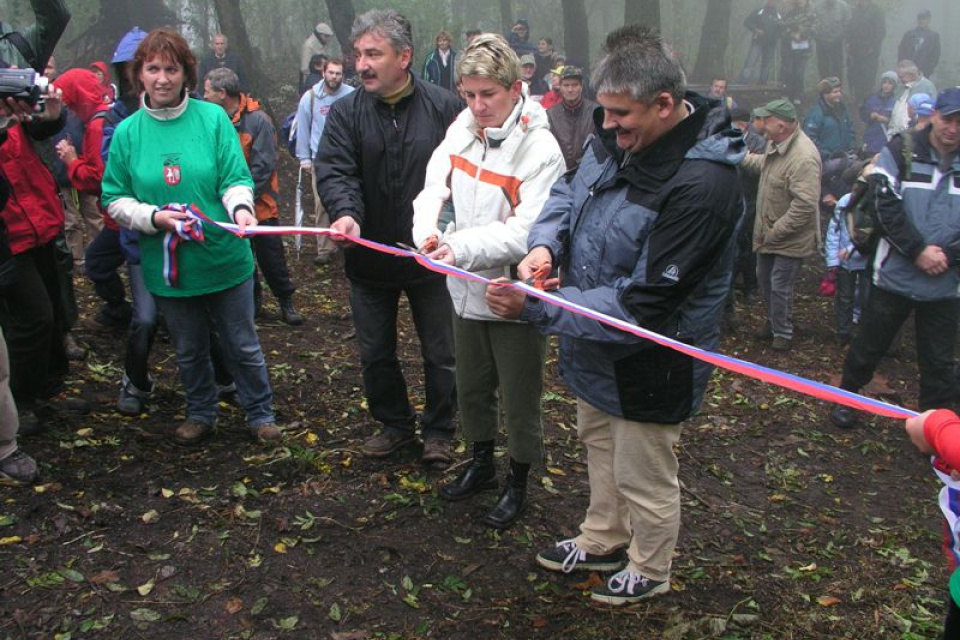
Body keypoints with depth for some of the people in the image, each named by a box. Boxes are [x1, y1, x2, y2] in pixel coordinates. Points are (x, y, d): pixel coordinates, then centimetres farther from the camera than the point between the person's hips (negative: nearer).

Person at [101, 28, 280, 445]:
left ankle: (260, 413, 32)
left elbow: (236, 179, -7)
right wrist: (153, 217, -16)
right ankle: (200, 414, 42)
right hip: (168, 266, 2)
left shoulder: (213, 118, -7)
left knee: (242, 345, 12)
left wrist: (240, 207, -29)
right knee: (189, 350, 19)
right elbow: (115, 199, 2)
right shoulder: (127, 132, -1)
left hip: (224, 259, -2)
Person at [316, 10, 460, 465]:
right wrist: (346, 213, -35)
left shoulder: (444, 108, -9)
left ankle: (438, 431, 32)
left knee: (440, 353, 11)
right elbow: (334, 171, -15)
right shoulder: (346, 112, -4)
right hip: (369, 257, 2)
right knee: (375, 353, 16)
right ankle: (395, 424, 37)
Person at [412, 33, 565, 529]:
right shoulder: (462, 128, -2)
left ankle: (517, 483, 32)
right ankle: (482, 464, 46)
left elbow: (525, 232, -25)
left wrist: (463, 249, -34)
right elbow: (434, 189, 2)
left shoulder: (540, 149, -20)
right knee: (472, 387, 23)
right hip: (467, 288, 6)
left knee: (519, 397, 10)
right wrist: (428, 231, -18)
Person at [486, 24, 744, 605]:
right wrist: (545, 243, -13)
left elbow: (640, 303, -32)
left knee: (643, 477, 14)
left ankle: (649, 572, 42)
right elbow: (568, 194, 9)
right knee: (600, 445, 28)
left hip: (650, 364, -8)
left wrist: (533, 307, -32)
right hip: (597, 347, 8)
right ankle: (603, 541, 53)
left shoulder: (701, 185, -33)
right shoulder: (620, 138, -7)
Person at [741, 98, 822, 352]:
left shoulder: (803, 157, -31)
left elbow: (804, 205, -32)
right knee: (764, 279, 23)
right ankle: (773, 321, 44)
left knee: (780, 287, 2)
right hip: (769, 232, 9)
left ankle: (783, 332, 23)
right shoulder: (775, 143, -2)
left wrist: (775, 232, -26)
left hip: (790, 238, -9)